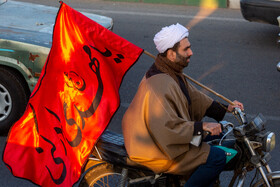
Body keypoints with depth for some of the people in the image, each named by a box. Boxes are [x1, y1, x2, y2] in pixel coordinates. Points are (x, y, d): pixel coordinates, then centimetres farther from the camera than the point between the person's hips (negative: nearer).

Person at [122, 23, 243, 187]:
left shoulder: (172, 73, 5)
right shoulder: (160, 85, -29)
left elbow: (194, 97, 14)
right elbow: (167, 128, -32)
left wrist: (224, 108, 8)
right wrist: (201, 127, -29)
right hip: (156, 151, -11)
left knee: (216, 134, 19)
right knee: (217, 157, -18)